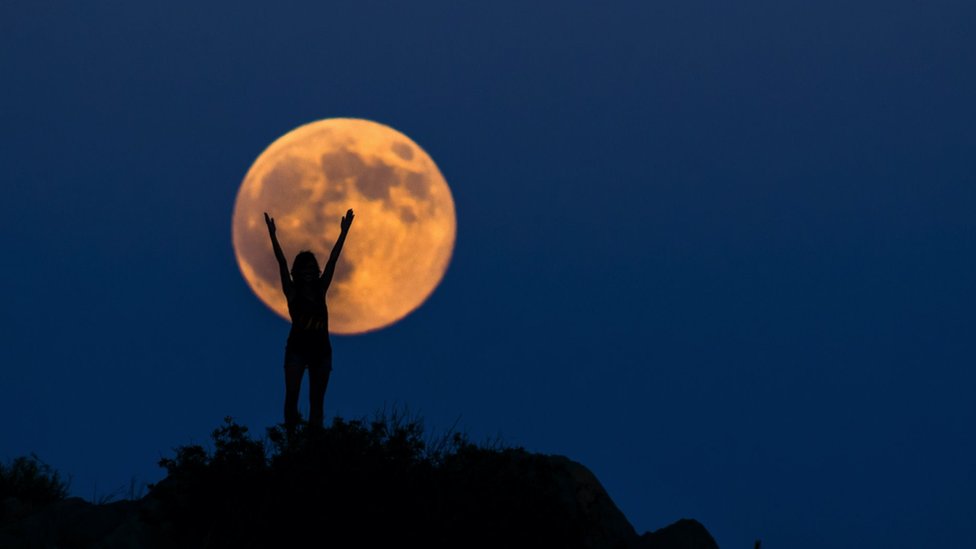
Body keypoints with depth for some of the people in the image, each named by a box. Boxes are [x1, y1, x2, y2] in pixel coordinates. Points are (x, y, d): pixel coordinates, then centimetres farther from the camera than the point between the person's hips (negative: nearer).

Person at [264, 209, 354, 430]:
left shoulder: (320, 289, 10)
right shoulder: (292, 291, 2)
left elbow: (332, 260, 6)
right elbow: (282, 263, -7)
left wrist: (344, 231, 2)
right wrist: (273, 236, -15)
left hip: (321, 349, 4)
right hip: (297, 348, -4)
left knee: (316, 401, 2)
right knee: (292, 394, -15)